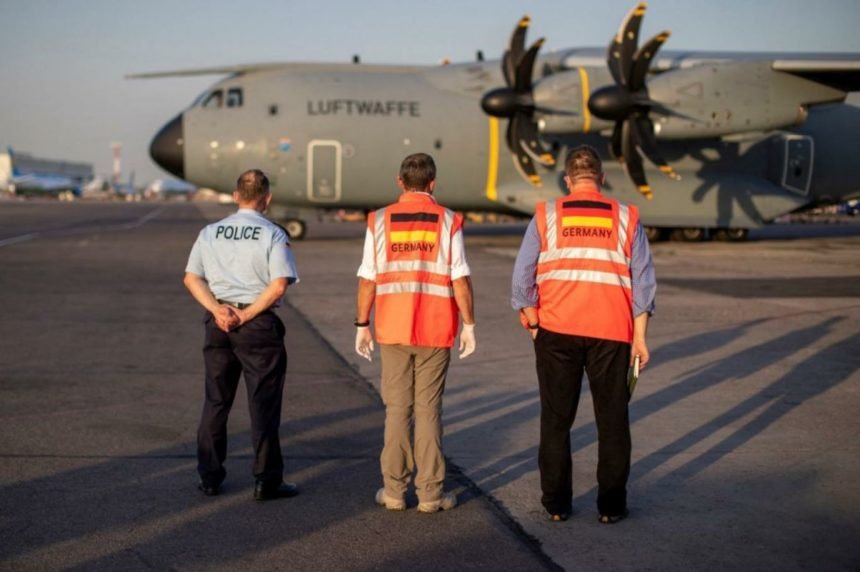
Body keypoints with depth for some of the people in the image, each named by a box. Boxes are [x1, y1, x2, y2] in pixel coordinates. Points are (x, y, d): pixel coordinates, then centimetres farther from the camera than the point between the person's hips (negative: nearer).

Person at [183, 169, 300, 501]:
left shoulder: (211, 232, 8)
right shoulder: (274, 235, -6)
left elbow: (191, 278, 4)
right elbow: (279, 285, -15)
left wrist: (217, 310, -5)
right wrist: (246, 315, -11)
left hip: (218, 322, 4)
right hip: (258, 325, -4)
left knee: (215, 402, 14)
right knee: (263, 404, 3)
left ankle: (209, 477, 19)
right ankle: (266, 481, 7)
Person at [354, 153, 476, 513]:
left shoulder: (380, 220, 1)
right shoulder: (448, 221, -3)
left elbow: (368, 278, 0)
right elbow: (460, 279, -5)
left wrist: (362, 325, 8)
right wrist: (469, 325, 3)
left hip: (392, 329, 1)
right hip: (436, 331, -1)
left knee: (397, 409, 9)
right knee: (428, 409, 5)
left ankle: (394, 491, 12)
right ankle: (430, 493, 8)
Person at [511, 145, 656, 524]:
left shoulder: (546, 216, 2)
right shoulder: (626, 218, 4)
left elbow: (522, 278, 0)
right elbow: (643, 282, 2)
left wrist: (533, 324, 11)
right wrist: (639, 337, 5)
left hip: (557, 332, 0)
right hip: (612, 334, 0)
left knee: (556, 420, 10)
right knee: (612, 420, 10)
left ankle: (556, 503, 15)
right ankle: (611, 505, 14)